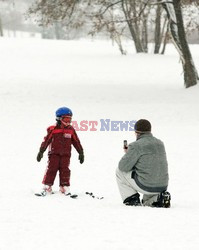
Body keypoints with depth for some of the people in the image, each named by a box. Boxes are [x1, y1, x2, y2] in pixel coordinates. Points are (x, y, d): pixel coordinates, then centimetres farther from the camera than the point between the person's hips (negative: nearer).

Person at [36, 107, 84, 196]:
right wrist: (41, 152, -3)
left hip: (66, 155, 3)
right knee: (51, 169, -7)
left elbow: (76, 142, 14)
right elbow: (46, 140, -1)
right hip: (54, 153, -2)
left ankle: (65, 188, 4)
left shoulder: (71, 130, 7)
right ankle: (47, 187, -3)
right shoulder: (53, 130, -3)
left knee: (65, 170, -1)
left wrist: (81, 153, 14)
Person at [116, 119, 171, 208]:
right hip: (162, 186, 7)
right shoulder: (160, 144, 12)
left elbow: (123, 167, -9)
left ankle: (132, 199, 8)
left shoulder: (136, 146, -11)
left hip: (145, 186, -7)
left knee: (120, 171, 13)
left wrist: (128, 154, 12)